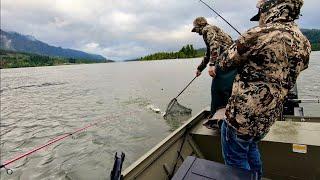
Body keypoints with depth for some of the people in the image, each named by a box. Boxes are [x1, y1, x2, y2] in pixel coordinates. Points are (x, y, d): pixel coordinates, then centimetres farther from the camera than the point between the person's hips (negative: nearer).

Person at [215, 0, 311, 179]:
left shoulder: (260, 35, -20)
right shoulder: (304, 44, 4)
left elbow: (224, 62, -9)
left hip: (242, 116, -8)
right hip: (268, 119, 8)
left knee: (236, 160, 12)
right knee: (251, 148, 31)